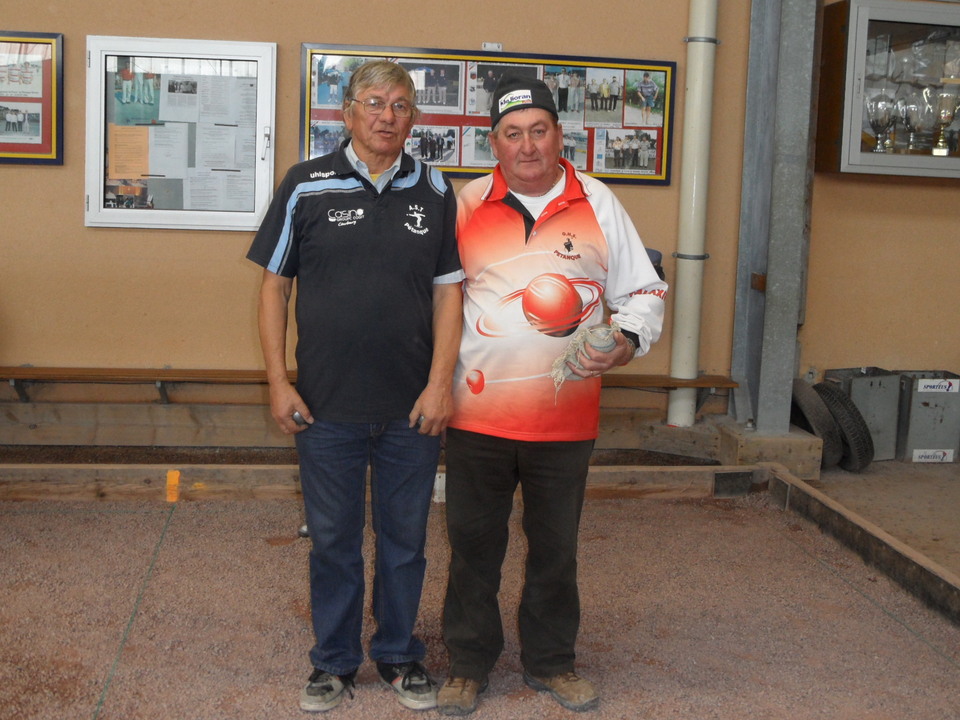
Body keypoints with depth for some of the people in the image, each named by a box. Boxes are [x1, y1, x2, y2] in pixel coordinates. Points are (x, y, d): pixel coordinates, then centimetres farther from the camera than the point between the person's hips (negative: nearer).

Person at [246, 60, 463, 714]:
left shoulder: (436, 192, 4)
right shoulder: (306, 186, 0)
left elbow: (448, 291, 3)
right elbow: (275, 285, 2)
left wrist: (440, 384, -5)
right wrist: (279, 381, -3)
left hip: (413, 408, 1)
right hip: (326, 406, -1)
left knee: (405, 537, 13)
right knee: (333, 538, 11)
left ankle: (400, 655, 30)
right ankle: (335, 660, 28)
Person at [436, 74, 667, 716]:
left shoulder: (598, 204, 3)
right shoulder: (468, 204, 3)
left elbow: (644, 291, 8)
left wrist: (626, 340, -12)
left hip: (566, 417, 0)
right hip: (477, 415, 0)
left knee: (556, 548, 14)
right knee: (473, 544, 10)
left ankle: (551, 661, 32)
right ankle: (469, 662, 27)